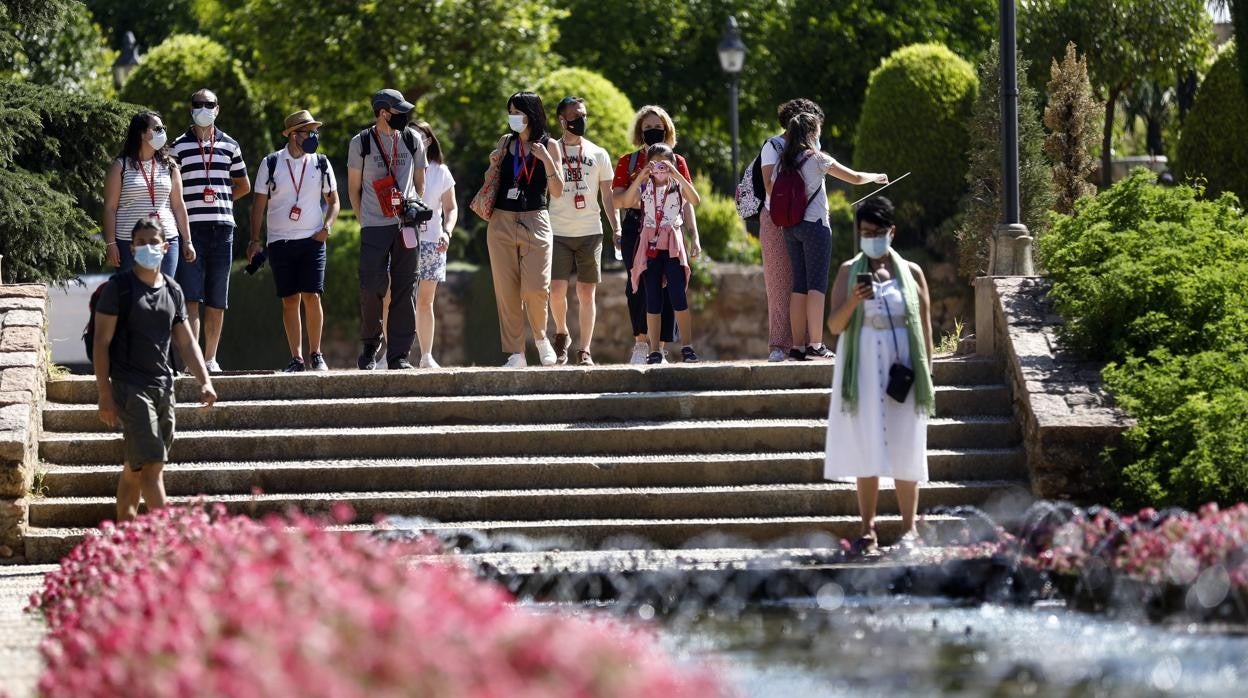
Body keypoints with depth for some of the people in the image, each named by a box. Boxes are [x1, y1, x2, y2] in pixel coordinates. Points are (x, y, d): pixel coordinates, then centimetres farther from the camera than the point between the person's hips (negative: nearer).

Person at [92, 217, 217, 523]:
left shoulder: (173, 290, 12)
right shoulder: (119, 287, -6)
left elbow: (186, 342, 17)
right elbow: (101, 343, -7)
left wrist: (205, 381, 3)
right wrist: (104, 394, -12)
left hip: (163, 384, 6)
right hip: (131, 386, -6)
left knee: (135, 467, 13)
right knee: (152, 464, -13)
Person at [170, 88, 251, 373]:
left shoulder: (230, 146, 13)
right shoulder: (179, 146, 4)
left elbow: (244, 185, 24)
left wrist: (220, 200, 11)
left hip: (222, 227, 3)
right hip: (191, 229, -3)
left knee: (217, 301, 6)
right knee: (190, 297, -11)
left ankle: (210, 358, 14)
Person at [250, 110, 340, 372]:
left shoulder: (321, 164, 6)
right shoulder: (270, 164, 3)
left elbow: (333, 200, 14)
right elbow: (260, 203, 6)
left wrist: (327, 227, -4)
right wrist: (255, 240, 0)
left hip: (312, 241, 0)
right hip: (280, 241, 0)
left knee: (312, 296, -9)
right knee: (290, 300, 0)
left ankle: (315, 354, 3)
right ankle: (296, 358, 5)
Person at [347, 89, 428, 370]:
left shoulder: (412, 141, 10)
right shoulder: (361, 143, 3)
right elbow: (354, 187, 9)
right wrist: (364, 220, 3)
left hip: (407, 225, 2)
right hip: (374, 227, -2)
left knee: (404, 289, -1)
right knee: (372, 286, -10)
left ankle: (399, 354, 2)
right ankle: (370, 344, 12)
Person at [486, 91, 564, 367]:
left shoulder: (548, 146, 2)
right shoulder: (506, 142, 11)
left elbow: (557, 192, -2)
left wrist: (546, 159, -14)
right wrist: (493, 164, 1)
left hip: (535, 222, -3)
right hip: (501, 222, 3)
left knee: (535, 288, -13)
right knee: (506, 291, -1)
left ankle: (540, 337, 14)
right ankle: (515, 353, 5)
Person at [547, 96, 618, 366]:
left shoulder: (598, 154, 10)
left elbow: (608, 195, 11)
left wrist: (616, 228, 0)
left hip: (590, 232, 1)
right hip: (558, 232, -1)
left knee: (587, 292, 0)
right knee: (556, 289, -9)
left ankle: (585, 351, 3)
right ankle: (561, 335, 16)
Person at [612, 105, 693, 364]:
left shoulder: (677, 162, 12)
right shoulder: (628, 163, 10)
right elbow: (616, 199, 5)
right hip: (636, 230, 0)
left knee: (666, 288, -5)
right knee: (638, 285, -9)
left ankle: (659, 349, -2)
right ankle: (641, 342, 1)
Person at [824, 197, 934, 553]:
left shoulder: (911, 272, 6)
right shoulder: (849, 272, 6)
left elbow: (925, 326, 7)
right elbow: (834, 326, 1)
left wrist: (925, 373, 1)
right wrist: (853, 301, -18)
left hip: (903, 367, 0)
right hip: (864, 368, 0)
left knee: (905, 448, 0)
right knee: (866, 449, 0)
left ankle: (909, 529, 6)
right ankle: (867, 530, 5)